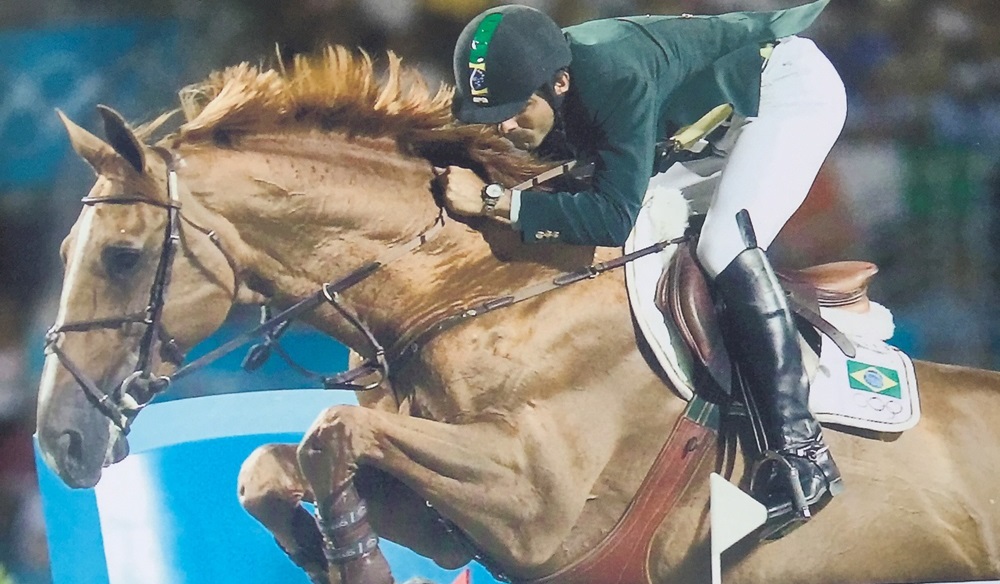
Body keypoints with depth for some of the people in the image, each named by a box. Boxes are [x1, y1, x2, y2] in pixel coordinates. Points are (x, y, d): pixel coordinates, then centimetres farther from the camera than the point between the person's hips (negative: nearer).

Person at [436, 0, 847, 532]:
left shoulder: (617, 80, -37)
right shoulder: (537, 83, -12)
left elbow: (616, 217, -40)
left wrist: (494, 201, -42)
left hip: (789, 83, -10)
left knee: (724, 246, -26)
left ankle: (801, 453, -31)